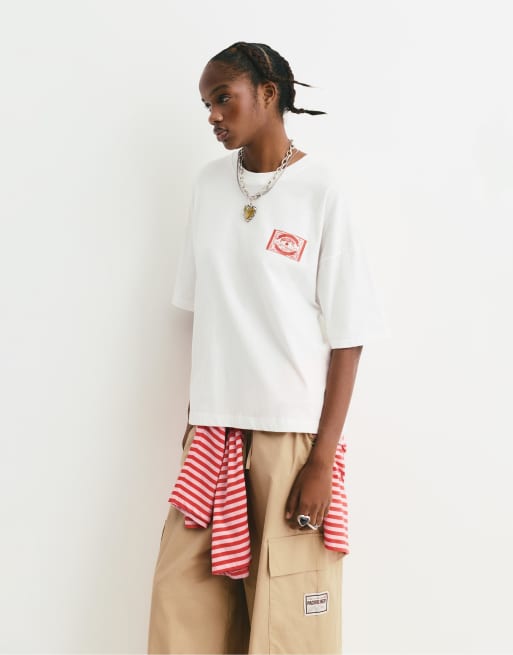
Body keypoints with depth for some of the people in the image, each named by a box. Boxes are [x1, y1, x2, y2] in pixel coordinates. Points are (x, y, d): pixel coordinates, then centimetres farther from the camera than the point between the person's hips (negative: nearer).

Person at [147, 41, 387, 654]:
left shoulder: (321, 190, -5)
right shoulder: (209, 184, 9)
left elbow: (347, 335, -7)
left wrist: (323, 460, -11)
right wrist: (199, 412, 9)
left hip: (294, 432, -4)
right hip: (213, 428, 4)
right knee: (182, 605, 3)